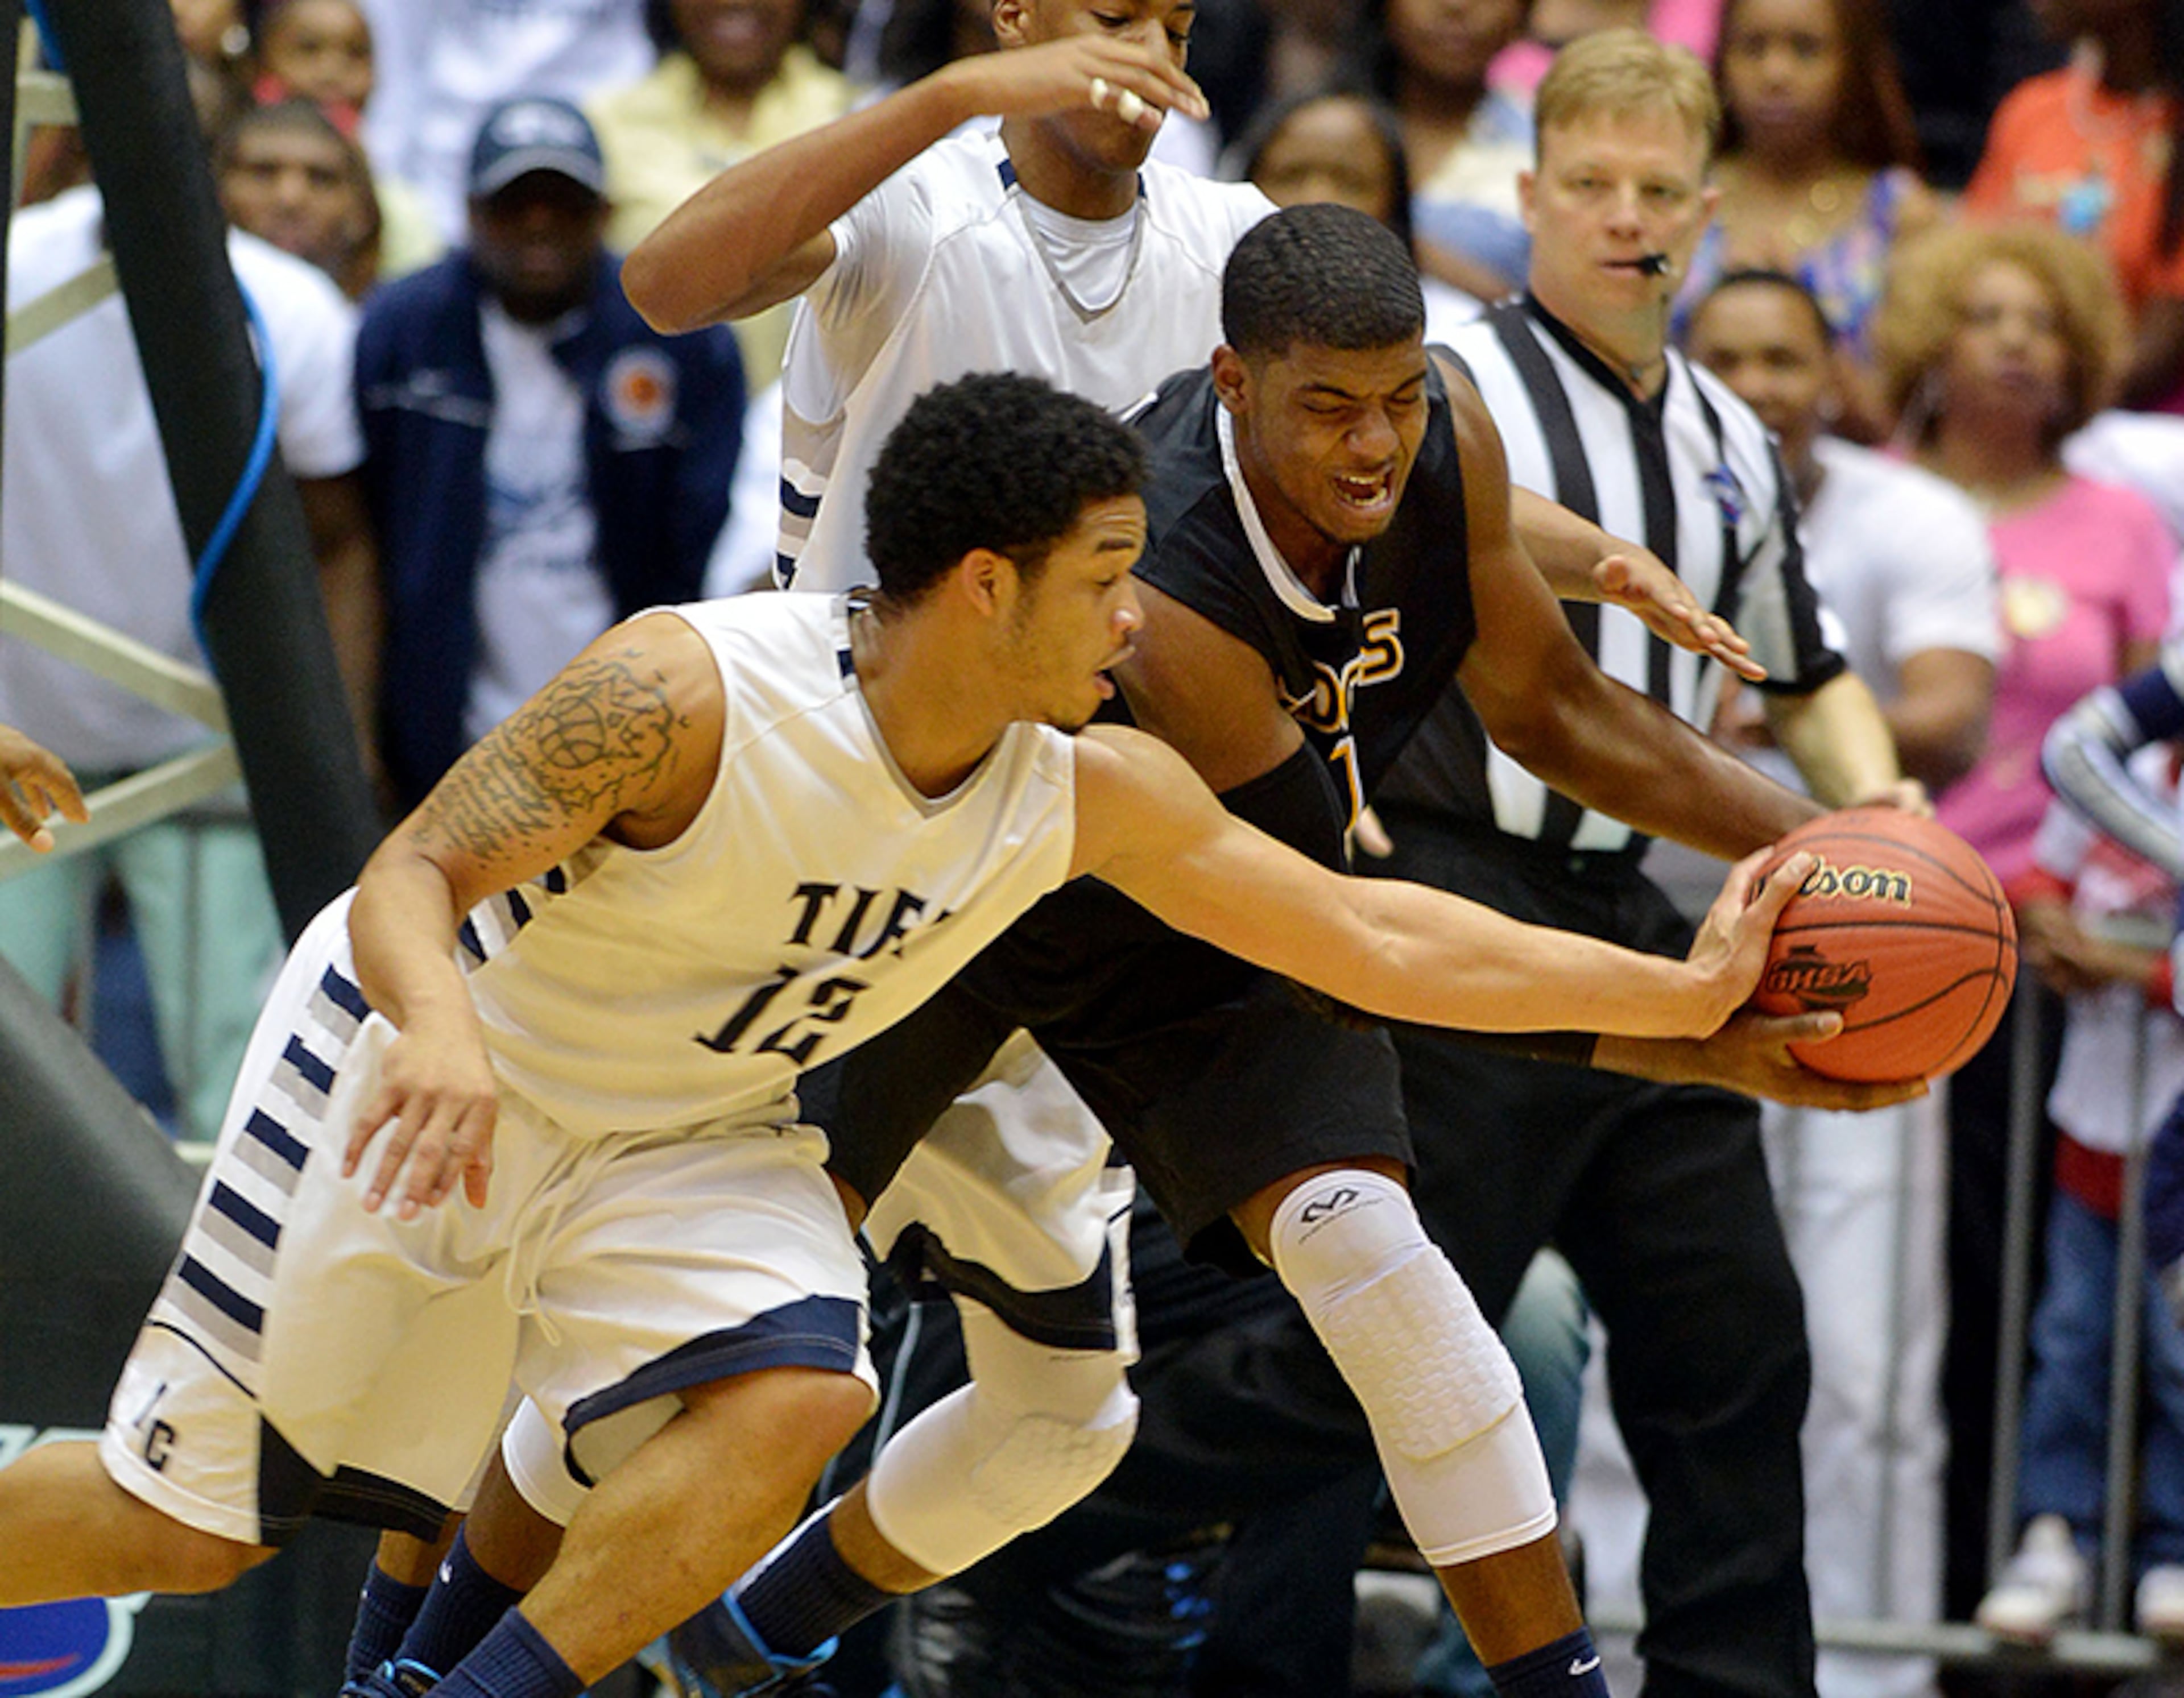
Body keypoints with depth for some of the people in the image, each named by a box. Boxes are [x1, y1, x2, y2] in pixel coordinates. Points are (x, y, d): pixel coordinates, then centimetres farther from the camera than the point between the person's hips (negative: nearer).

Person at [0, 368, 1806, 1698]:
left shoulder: (1094, 792, -13)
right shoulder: (691, 689, -30)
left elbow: (1373, 939, -6)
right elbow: (414, 878, -29)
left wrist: (1681, 991, -9)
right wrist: (443, 1032, -51)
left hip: (682, 1135, 5)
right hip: (426, 1078, -5)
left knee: (795, 1397, -25)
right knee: (193, 1514, -4)